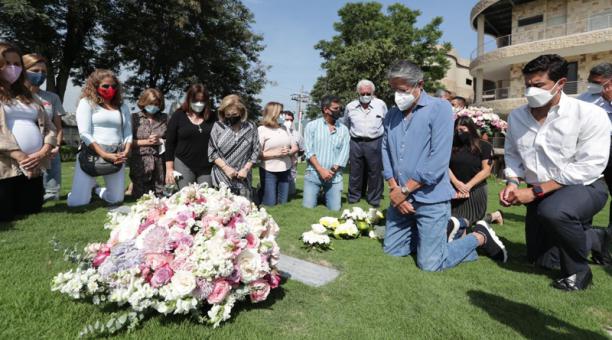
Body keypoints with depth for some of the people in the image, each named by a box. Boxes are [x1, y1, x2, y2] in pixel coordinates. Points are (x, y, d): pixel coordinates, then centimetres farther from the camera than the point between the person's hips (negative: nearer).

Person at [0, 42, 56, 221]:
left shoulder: (27, 96, 20)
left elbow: (49, 127, 12)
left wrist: (43, 153, -6)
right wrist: (19, 156, -18)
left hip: (34, 167, 5)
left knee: (32, 213, 8)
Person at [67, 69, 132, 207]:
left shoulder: (122, 106, 13)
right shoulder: (86, 102, 0)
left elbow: (128, 132, 10)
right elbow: (84, 133, -8)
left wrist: (126, 152, -9)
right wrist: (104, 155, -17)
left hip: (116, 156, 4)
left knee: (116, 200, 5)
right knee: (77, 202, -7)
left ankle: (96, 190, 39)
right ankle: (89, 187, 30)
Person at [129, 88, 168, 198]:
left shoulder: (164, 118, 8)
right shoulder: (134, 118, 3)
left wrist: (161, 141, -9)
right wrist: (146, 141, -10)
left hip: (160, 164, 2)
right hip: (140, 163, -2)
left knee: (160, 196, 6)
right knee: (141, 198, 4)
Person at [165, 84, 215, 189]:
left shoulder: (211, 118, 5)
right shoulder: (178, 116, 2)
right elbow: (169, 143, 3)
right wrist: (169, 168, -1)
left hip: (207, 167, 2)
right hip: (184, 165, -1)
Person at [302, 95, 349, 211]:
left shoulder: (344, 129, 7)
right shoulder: (312, 126, 1)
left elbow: (344, 153, 0)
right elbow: (309, 151, -6)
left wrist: (332, 171, -12)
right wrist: (321, 170, -14)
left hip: (334, 176, 2)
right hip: (313, 174, -1)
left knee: (335, 209, 0)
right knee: (308, 207, -3)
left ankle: (326, 195, 31)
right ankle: (319, 193, 29)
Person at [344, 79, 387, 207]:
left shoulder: (381, 105, 2)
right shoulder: (350, 106, 5)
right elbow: (346, 126, 18)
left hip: (374, 143, -1)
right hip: (356, 143, 1)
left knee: (375, 173, 3)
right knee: (355, 173, 7)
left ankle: (374, 200, 16)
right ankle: (353, 199, 21)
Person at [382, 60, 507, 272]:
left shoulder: (439, 108, -10)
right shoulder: (391, 115, 8)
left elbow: (438, 161, -18)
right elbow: (386, 154, 7)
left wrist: (405, 190, -14)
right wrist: (395, 190, -7)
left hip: (430, 199, -6)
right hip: (400, 198, 7)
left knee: (430, 264, -3)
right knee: (390, 251, 14)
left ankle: (480, 237, 20)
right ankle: (439, 234, 32)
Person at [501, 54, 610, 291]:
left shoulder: (590, 115, -20)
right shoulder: (516, 117, -5)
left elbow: (590, 167, -25)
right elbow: (512, 155, 7)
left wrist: (535, 191, -29)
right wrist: (512, 183, -12)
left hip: (583, 187, -5)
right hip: (541, 193, 6)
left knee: (552, 211, -42)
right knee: (541, 260, 16)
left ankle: (578, 270, -11)